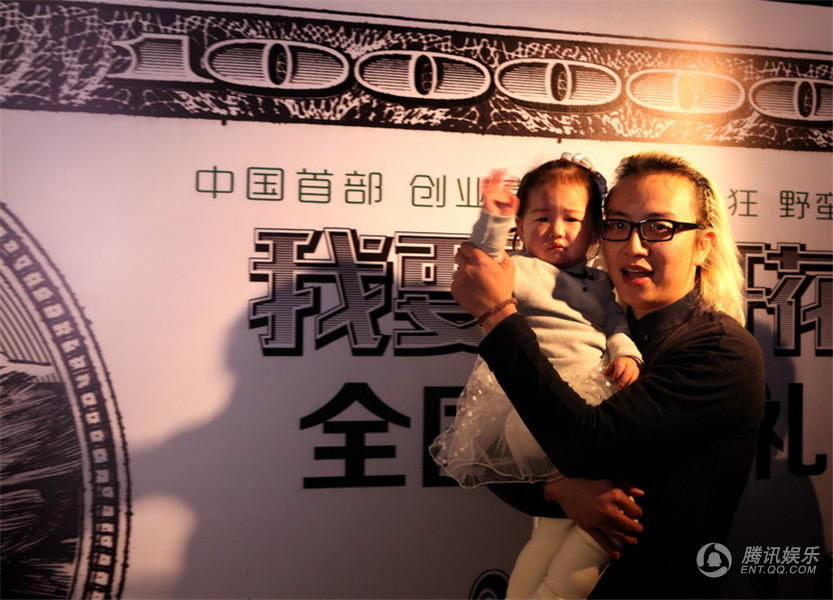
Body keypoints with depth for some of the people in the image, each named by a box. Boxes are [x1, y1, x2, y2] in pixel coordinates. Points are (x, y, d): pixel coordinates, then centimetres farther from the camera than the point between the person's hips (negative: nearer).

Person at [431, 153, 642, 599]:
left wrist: (626, 353, 3)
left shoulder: (600, 284, 28)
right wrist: (492, 220, -18)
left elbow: (617, 323, 24)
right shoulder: (521, 271, 10)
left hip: (594, 394, 7)